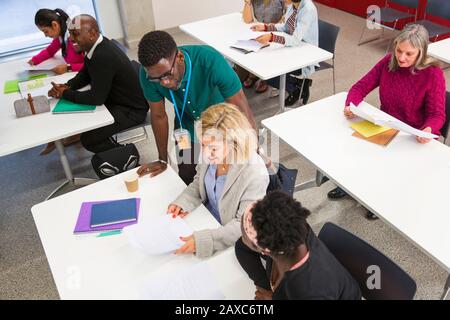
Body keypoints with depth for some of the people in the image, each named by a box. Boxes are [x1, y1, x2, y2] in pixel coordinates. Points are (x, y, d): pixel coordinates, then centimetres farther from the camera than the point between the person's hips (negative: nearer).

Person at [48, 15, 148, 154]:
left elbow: (97, 98, -26)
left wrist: (65, 93, -15)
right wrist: (67, 87, -5)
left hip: (130, 110, -10)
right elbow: (84, 75, 13)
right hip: (114, 99, 10)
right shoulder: (96, 46, -1)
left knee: (88, 139, -14)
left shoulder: (104, 56, -30)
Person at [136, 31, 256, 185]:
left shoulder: (210, 61, -39)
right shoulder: (148, 74, -28)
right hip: (187, 127, 3)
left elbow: (243, 111, -34)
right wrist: (162, 160, -1)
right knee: (186, 179, 11)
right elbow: (159, 115, -11)